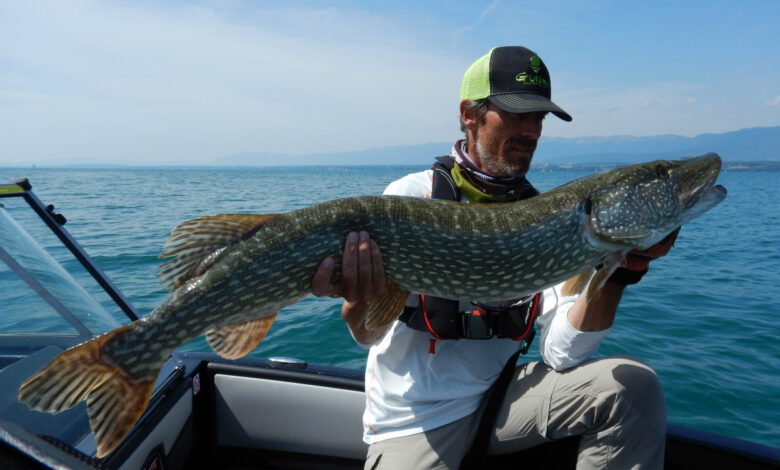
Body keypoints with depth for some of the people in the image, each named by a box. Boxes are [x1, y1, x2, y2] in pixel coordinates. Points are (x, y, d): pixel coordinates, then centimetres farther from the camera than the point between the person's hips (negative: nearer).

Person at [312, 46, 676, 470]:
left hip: (498, 395, 3)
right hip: (414, 417, -2)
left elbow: (564, 352, -10)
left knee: (632, 387, -14)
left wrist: (620, 270, -25)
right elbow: (368, 334, -18)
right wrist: (361, 297, -42)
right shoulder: (413, 196, -12)